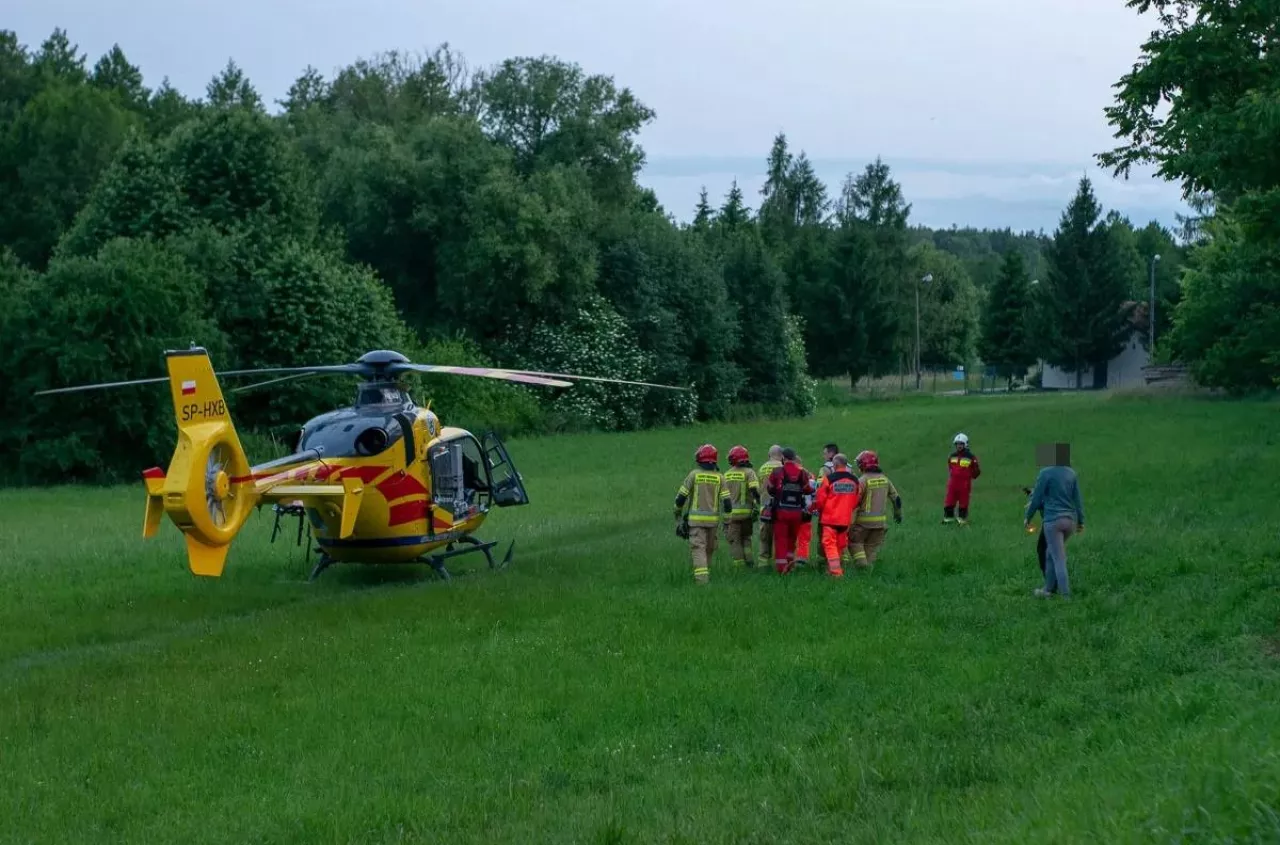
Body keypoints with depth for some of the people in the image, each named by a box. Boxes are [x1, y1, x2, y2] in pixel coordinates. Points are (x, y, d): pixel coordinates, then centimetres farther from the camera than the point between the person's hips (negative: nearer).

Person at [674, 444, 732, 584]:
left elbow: (681, 497, -2)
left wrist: (677, 512, 14)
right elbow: (726, 501, -2)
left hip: (696, 518, -3)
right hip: (713, 519, 3)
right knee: (709, 548, 18)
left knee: (698, 548, -7)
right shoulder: (719, 477, 1)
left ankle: (701, 577, -21)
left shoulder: (694, 474, -4)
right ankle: (706, 572, 30)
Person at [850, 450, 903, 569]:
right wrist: (898, 514, 28)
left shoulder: (863, 481, -14)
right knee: (872, 546, 14)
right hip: (880, 521, 5)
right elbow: (896, 498, 13)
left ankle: (861, 562, -5)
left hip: (864, 520, -5)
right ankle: (869, 568, 14)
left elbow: (855, 503, -16)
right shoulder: (884, 479, 4)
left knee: (855, 541, 11)